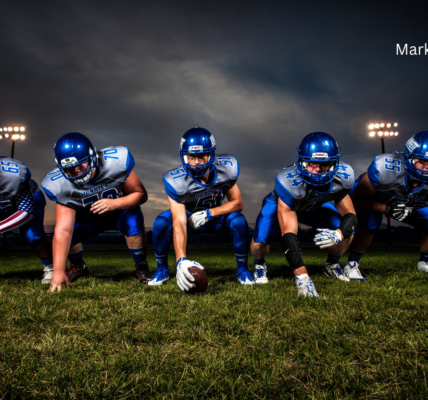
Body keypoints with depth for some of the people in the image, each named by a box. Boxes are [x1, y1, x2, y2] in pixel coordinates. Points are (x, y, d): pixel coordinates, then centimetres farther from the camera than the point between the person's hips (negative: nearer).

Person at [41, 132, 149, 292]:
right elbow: (63, 230, -31)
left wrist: (114, 203, -41)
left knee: (133, 222, -34)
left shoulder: (115, 162, -33)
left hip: (121, 209, -2)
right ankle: (78, 267, 16)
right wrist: (58, 271, -37)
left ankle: (141, 267, -9)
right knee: (63, 235, -19)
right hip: (89, 217, 2)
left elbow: (141, 194, -22)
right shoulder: (61, 185, -27)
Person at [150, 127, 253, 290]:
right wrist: (181, 260, -49)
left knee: (239, 221, -29)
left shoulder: (226, 169, -26)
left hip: (216, 216, 1)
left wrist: (209, 213, -31)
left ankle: (242, 269, -6)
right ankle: (162, 269, -1)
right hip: (190, 216, 0)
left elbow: (238, 203, -16)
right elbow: (179, 223, -36)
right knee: (160, 224, -27)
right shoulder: (176, 181, -32)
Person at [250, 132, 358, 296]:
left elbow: (350, 215, -20)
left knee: (347, 231, -15)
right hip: (282, 203, -4)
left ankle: (332, 264, 17)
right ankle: (259, 265, 12)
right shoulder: (289, 182, -43)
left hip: (315, 205, 4)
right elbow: (288, 235, -45)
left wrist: (338, 234, -44)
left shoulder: (342, 177, -30)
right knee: (260, 241, -27)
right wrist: (302, 277, -51)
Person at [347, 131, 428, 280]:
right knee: (370, 224, -33)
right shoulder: (386, 168, -41)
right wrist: (387, 209, -39)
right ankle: (352, 265, -14)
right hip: (370, 197, -5)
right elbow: (357, 198, -29)